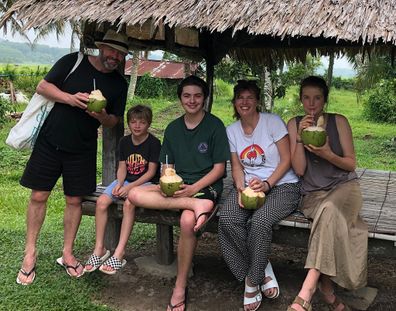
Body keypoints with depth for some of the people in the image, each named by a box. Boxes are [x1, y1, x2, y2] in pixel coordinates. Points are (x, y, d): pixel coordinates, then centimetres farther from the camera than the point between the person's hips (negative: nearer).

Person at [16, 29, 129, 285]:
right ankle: (30, 253, 15)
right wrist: (70, 98, -20)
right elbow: (42, 86, -4)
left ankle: (67, 254, 22)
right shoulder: (73, 62, -4)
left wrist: (102, 116, -15)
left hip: (82, 149, 2)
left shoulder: (119, 84, 4)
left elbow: (114, 121, 9)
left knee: (74, 201, 6)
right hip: (50, 141, -2)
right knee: (39, 196, 1)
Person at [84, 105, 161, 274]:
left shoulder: (153, 143, -7)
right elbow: (122, 167, 8)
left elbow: (151, 172, -10)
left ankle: (119, 252, -28)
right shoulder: (124, 141, 9)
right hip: (126, 181, 5)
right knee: (101, 201, -20)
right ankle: (99, 249, -11)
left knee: (128, 203, -34)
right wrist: (120, 183, -12)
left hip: (145, 182, -5)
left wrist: (130, 186, -18)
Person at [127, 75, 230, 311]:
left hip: (206, 186, -5)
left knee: (188, 220, -36)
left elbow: (219, 168, -5)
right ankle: (195, 205, -31)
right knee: (135, 194, -21)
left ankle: (180, 288, -18)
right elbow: (167, 166, 13)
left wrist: (194, 188, -19)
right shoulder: (173, 128, 13)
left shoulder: (214, 125, -2)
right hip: (177, 186, 5)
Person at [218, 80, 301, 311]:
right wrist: (241, 189, -13)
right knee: (227, 219, -26)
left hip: (282, 185, -4)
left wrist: (267, 184, -20)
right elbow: (237, 166, 8)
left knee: (260, 221, -33)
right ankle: (263, 270, -8)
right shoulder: (232, 130, 10)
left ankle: (253, 280, -8)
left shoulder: (273, 121, -4)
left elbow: (286, 159, -6)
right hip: (249, 185, 4)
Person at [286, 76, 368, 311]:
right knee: (328, 213, -34)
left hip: (344, 186, -1)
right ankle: (327, 289, -23)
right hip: (314, 193, 1)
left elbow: (351, 164, 2)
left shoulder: (339, 121, 2)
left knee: (329, 209, -36)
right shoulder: (295, 124, 5)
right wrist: (300, 138, -13)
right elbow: (299, 169, 0)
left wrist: (327, 154, -17)